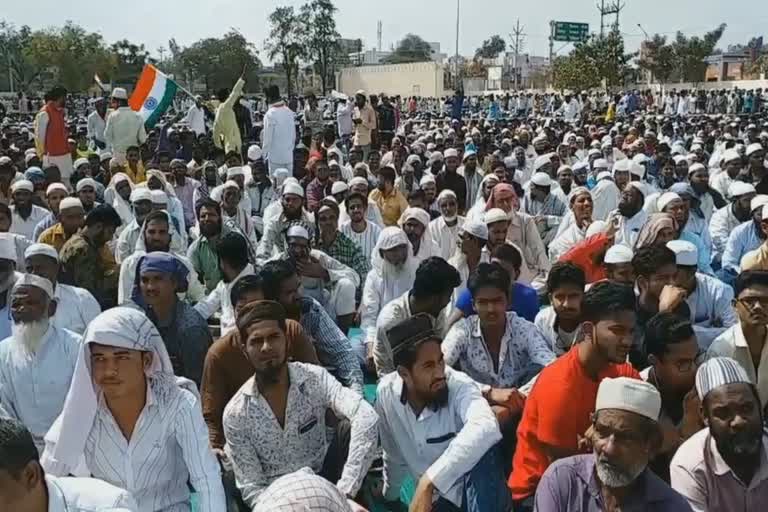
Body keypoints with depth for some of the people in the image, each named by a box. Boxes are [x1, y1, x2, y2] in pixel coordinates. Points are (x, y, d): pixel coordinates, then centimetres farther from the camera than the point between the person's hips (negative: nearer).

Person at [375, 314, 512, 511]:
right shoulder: (386, 392, -9)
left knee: (483, 451, -35)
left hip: (482, 494, -3)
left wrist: (428, 481, -46)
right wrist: (389, 496, 23)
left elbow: (486, 428, -46)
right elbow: (394, 456, 9)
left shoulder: (459, 386, -22)